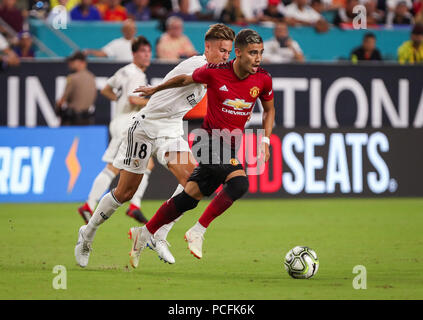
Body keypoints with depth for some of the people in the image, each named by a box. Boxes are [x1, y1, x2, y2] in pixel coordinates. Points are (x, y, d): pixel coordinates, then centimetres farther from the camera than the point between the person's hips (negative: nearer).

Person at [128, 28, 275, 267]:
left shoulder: (263, 79, -4)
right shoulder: (215, 71, -14)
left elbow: (269, 110, 15)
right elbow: (186, 80, 6)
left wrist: (265, 141, 1)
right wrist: (155, 90, 20)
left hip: (231, 147, 5)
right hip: (211, 140, -5)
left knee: (191, 197, 8)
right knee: (239, 183, -27)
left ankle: (145, 234, 24)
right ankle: (198, 232, -16)